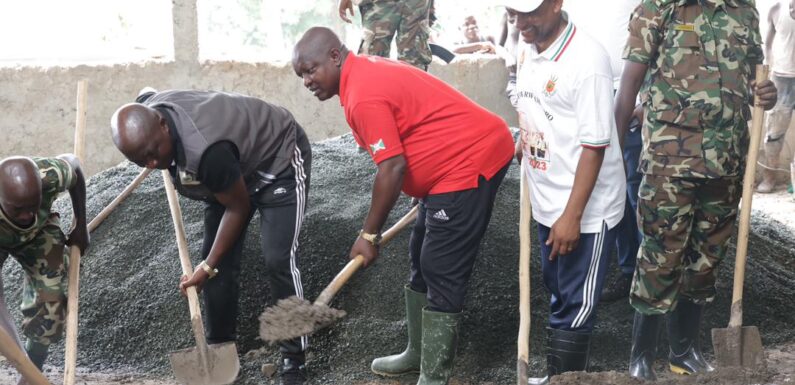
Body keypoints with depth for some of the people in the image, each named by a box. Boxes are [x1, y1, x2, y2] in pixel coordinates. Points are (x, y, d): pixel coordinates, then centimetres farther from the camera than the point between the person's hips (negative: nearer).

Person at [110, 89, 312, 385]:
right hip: (235, 166, 8)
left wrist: (208, 266, -21)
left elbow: (238, 207, -27)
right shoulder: (145, 113, -21)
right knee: (219, 259, 2)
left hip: (278, 160, -8)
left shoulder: (206, 150, -43)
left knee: (277, 259, -17)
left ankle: (293, 360, -7)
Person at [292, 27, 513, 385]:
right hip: (460, 159, 11)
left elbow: (393, 168, -23)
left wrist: (368, 234, -14)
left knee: (442, 272, -8)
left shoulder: (363, 95, -20)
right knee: (423, 259, 18)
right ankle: (419, 352, 31)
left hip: (471, 161, -11)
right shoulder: (367, 72, 12)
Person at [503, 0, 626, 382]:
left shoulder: (587, 59, -23)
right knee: (558, 294, 20)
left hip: (587, 209, -8)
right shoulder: (528, 50, 2)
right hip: (547, 201, 8)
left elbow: (594, 145, -22)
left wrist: (572, 216, -23)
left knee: (575, 305, 4)